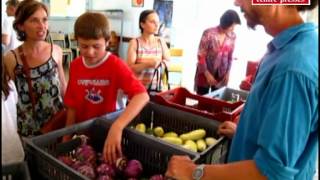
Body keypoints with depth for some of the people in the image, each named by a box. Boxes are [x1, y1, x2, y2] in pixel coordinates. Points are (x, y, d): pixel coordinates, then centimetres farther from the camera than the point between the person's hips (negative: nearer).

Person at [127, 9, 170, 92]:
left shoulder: (161, 41, 4)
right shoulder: (134, 43, -5)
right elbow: (130, 68, -10)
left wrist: (160, 63, -15)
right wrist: (147, 64, -25)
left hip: (157, 87, 3)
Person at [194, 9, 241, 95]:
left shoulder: (232, 36, -2)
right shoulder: (209, 33, -16)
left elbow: (230, 56, 9)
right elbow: (201, 55, -14)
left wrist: (228, 72, 3)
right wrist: (207, 74, -15)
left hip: (221, 75, 4)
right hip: (205, 73, -4)